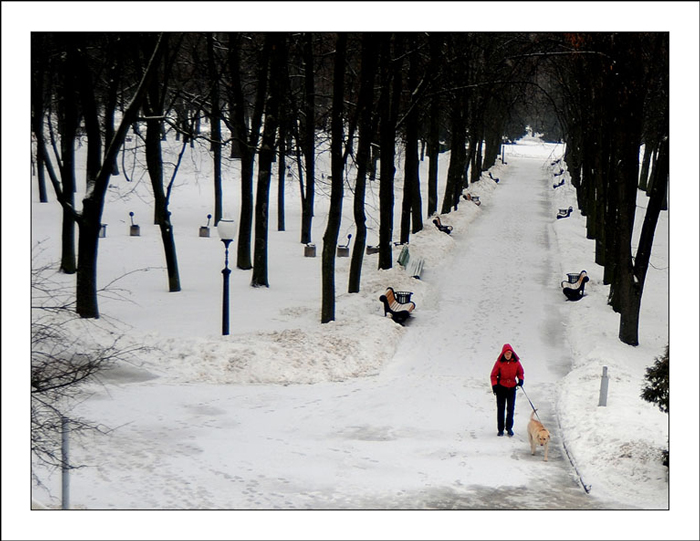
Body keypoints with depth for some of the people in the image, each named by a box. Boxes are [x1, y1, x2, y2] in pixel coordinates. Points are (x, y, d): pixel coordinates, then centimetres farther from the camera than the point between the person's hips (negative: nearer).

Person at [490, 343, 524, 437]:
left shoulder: (516, 362, -3)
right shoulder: (499, 362, -8)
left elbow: (520, 373, 11)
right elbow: (493, 375, -1)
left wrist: (521, 380, -8)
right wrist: (494, 385, -11)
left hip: (512, 388, 1)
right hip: (501, 387, -1)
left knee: (511, 408, 4)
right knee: (500, 408, 2)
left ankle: (509, 428, 16)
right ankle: (500, 429, 9)